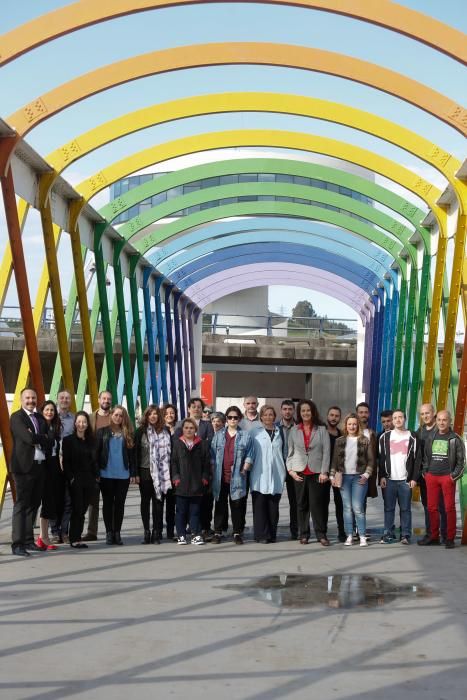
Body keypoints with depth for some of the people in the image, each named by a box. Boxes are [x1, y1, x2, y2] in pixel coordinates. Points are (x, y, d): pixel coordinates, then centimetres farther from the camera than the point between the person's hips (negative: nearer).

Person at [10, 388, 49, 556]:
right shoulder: (16, 417, -5)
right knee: (21, 505, -6)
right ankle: (17, 544, -5)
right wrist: (42, 438, -5)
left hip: (40, 465, 7)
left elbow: (48, 441, 6)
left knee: (33, 504, 11)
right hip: (24, 466, -7)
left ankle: (28, 540, 19)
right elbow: (29, 438, -19)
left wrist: (36, 439, -10)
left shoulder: (40, 418, 16)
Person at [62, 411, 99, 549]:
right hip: (75, 480, -5)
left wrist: (96, 475, 6)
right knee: (77, 508, -7)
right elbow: (65, 461, -5)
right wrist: (70, 477, -12)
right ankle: (75, 539, -1)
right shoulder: (68, 440, -1)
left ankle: (77, 537, 12)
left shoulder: (91, 441, 13)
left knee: (83, 509, 6)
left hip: (89, 479, 5)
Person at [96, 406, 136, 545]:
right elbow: (97, 452, 0)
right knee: (108, 503, 6)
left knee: (120, 503, 5)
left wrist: (133, 473, 0)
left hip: (123, 474, 1)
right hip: (106, 474, -1)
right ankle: (109, 533, 12)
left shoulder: (127, 433, 6)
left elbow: (131, 454, 5)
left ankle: (117, 533, 12)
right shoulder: (102, 432, 3)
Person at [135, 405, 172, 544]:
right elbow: (136, 451, -1)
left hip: (161, 472, 1)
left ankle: (157, 533, 9)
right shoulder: (141, 431, 1)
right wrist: (136, 472, -7)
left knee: (158, 502, 2)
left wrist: (170, 472, 0)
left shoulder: (165, 432, 5)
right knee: (145, 502, 7)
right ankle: (146, 531, 14)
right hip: (145, 471, -1)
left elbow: (170, 451, 7)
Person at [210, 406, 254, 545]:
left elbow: (249, 456, 2)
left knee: (237, 505, 2)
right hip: (220, 477, 2)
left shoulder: (246, 436, 5)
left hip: (237, 477, -1)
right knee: (220, 505, 5)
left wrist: (244, 469, -7)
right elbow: (213, 456, 9)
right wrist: (213, 472, 1)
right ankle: (217, 532, 11)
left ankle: (237, 533, 10)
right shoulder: (218, 435, 11)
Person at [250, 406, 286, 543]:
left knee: (273, 505, 5)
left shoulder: (279, 432, 14)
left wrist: (284, 469, 17)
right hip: (259, 475, -2)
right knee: (260, 505, -4)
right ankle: (262, 534, 1)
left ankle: (272, 534, 12)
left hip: (276, 475, 2)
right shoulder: (254, 433, 5)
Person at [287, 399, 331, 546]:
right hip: (299, 473, 2)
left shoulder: (321, 429, 4)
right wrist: (290, 469, -1)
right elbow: (290, 452, 10)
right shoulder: (294, 430, 10)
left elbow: (326, 451, 0)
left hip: (316, 472, -2)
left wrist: (324, 472, -7)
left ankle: (321, 534, 3)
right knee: (302, 504, 5)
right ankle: (304, 534, 13)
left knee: (317, 504, -5)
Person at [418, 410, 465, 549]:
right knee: (432, 508, 6)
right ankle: (434, 536, 15)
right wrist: (425, 471, 8)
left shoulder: (455, 438, -2)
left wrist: (454, 475, -7)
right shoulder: (431, 437, 10)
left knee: (450, 508, -2)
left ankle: (450, 538, 4)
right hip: (431, 476, 4)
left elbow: (461, 460, -1)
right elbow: (425, 456, 17)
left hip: (447, 477, -4)